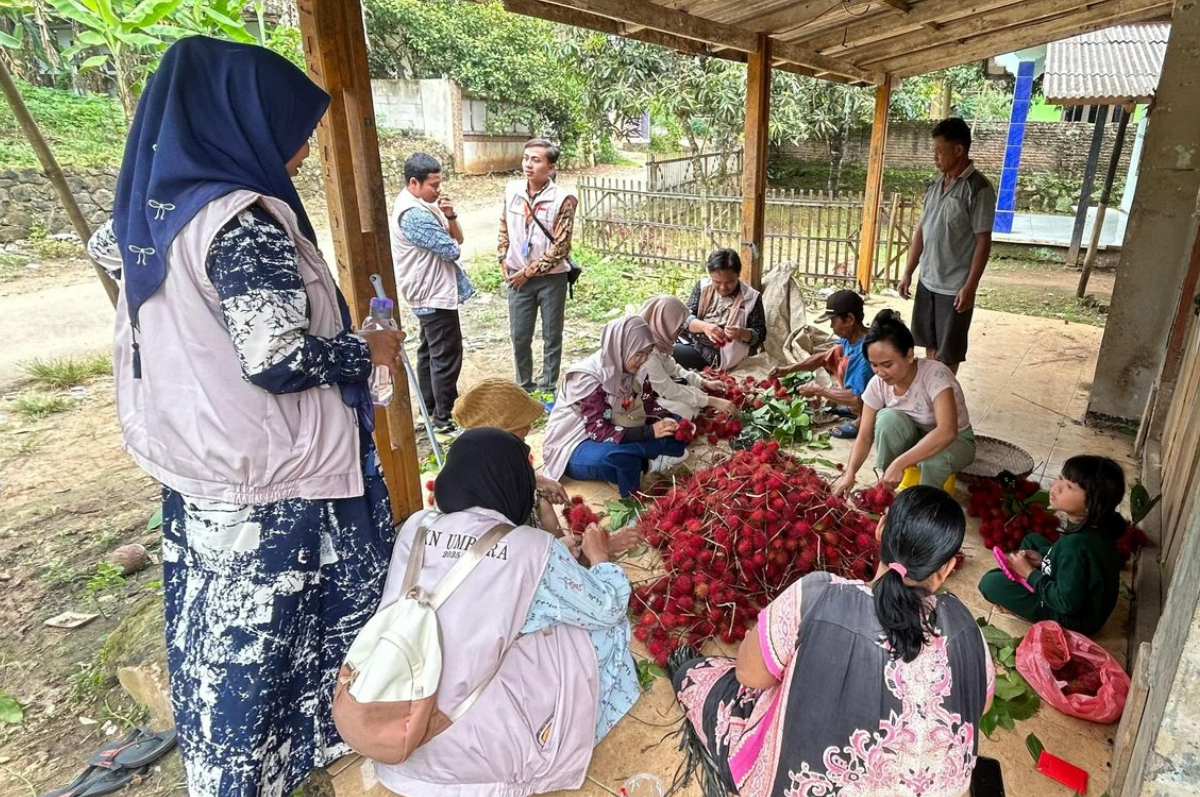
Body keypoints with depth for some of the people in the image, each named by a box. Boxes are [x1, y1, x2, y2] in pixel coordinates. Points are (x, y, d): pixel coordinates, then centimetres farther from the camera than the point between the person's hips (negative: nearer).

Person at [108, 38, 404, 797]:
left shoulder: (165, 209, 6)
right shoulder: (245, 219, -22)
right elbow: (278, 359, -26)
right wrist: (367, 349, -10)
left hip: (201, 463, 9)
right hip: (275, 475, -9)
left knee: (220, 624, 21)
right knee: (274, 624, 12)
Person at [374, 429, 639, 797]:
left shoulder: (415, 528, -3)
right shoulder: (531, 548, -15)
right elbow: (609, 608, -2)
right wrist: (598, 555, 17)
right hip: (479, 750, -5)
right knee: (601, 628, 10)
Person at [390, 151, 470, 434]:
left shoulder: (424, 205, 10)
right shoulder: (413, 214, -22)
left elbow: (458, 239, 7)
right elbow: (452, 250, -22)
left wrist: (450, 216, -11)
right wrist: (451, 242, 1)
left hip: (430, 294, 11)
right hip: (436, 295, -11)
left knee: (430, 352, 18)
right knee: (447, 356, -5)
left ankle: (430, 407, 31)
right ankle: (444, 416, 4)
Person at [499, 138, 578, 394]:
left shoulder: (562, 199, -16)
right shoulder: (512, 190, -2)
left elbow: (560, 247, -16)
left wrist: (529, 271, -13)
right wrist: (503, 259, 4)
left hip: (551, 278, -4)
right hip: (518, 277, 4)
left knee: (551, 337, 9)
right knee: (519, 336, 12)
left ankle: (547, 389, 25)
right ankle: (524, 386, 31)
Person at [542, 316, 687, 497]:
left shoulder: (633, 370, -5)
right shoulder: (588, 377, -25)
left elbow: (649, 404, 1)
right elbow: (600, 432, -29)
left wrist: (665, 421, -21)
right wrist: (649, 432, -34)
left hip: (614, 436, 7)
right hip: (574, 448, -7)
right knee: (614, 455, -41)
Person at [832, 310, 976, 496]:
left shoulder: (934, 374, -33)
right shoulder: (877, 384, -18)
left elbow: (947, 432, -45)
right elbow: (864, 436, -14)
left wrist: (899, 464, -50)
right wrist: (849, 473, -31)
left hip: (956, 441, -3)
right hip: (915, 438, 4)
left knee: (934, 458, -39)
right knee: (888, 417, -29)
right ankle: (884, 489, -11)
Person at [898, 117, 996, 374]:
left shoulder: (978, 188, -15)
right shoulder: (935, 185, 7)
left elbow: (983, 241, -16)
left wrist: (970, 287, -19)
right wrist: (908, 272, 9)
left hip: (955, 286, -7)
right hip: (927, 281, 7)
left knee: (949, 351, 5)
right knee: (930, 342, 18)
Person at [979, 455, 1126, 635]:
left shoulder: (1077, 545, -36)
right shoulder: (1090, 525, -10)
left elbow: (1068, 604, -28)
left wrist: (1030, 574, -18)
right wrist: (1043, 559, -3)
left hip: (1074, 618, -9)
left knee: (991, 583, -17)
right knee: (1032, 540, 18)